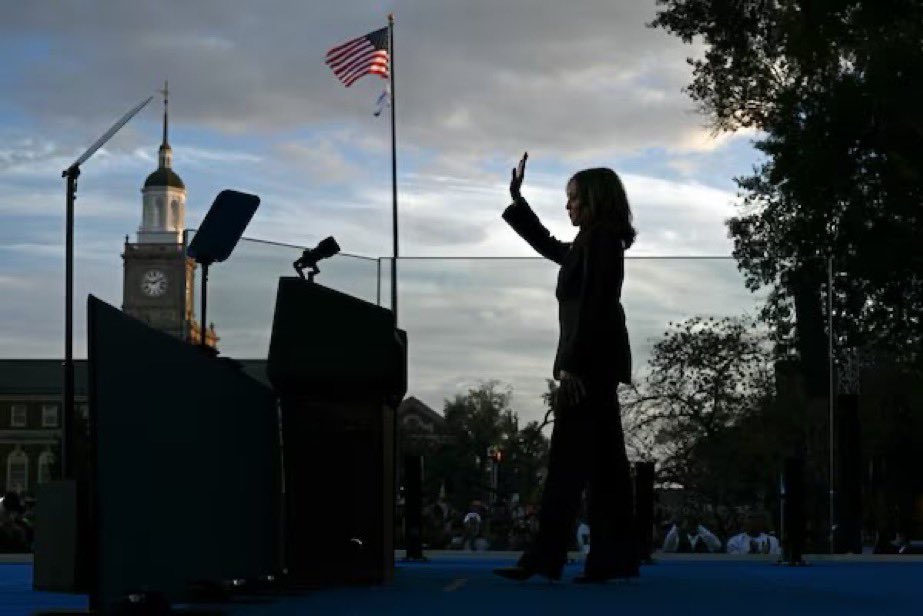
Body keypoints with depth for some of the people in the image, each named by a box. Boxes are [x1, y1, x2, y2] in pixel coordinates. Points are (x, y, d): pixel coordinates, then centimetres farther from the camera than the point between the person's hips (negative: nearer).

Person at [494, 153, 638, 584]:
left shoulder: (599, 241, -10)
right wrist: (516, 200, 33)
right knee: (603, 462, 7)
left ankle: (544, 559, -12)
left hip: (589, 362, -10)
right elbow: (549, 246, 35)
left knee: (568, 462, -11)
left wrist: (571, 365, -22)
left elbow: (592, 307, -18)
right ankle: (614, 557, 8)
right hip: (598, 362, 10)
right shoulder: (595, 243, 19)